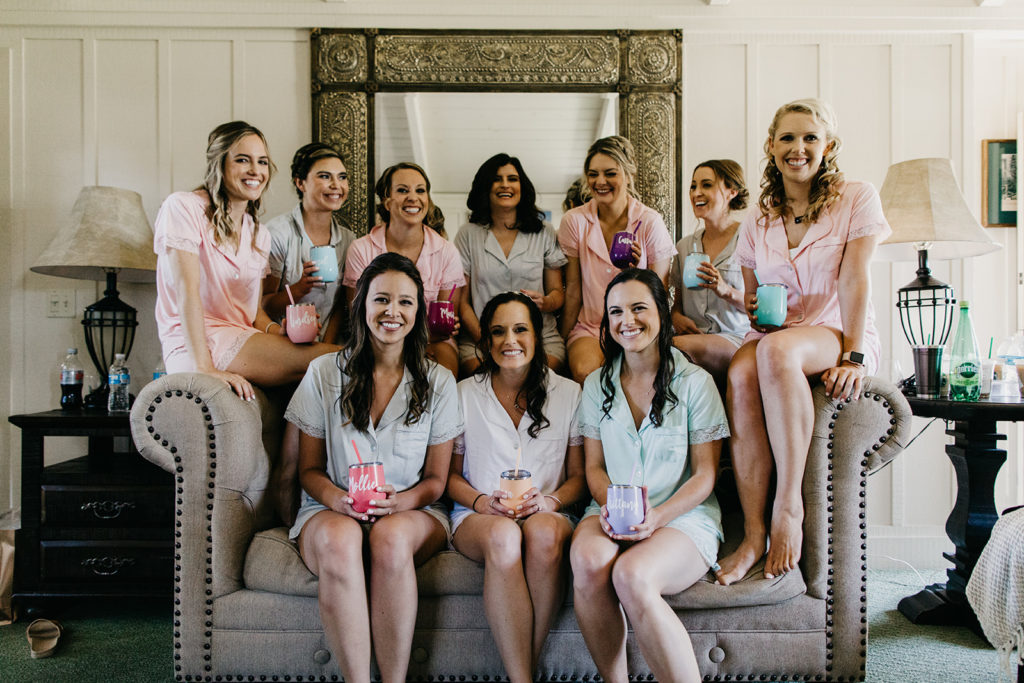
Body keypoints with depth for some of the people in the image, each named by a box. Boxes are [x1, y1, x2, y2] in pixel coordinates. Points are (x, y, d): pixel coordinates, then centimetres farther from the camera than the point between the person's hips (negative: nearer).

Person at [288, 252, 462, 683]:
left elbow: (436, 478, 7)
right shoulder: (324, 373, 5)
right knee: (340, 539, -36)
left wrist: (403, 501, -16)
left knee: (392, 535, -36)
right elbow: (309, 469, 7)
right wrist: (337, 498, -15)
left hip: (413, 514, 0)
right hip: (331, 511, 0)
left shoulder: (438, 382, 5)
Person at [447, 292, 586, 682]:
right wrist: (482, 502, -10)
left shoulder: (568, 393, 8)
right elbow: (450, 475, 10)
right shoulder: (464, 394, 8)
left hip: (548, 516, 0)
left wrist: (550, 501, -13)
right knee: (504, 536, -36)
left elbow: (580, 476, 8)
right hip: (479, 517, 0)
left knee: (544, 530, -36)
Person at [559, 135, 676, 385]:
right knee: (586, 371, -31)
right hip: (589, 327, 1)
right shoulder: (574, 221, 2)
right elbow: (573, 289, 5)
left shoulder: (650, 222, -1)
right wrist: (562, 340, 4)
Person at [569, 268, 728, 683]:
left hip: (684, 515, -3)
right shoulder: (597, 384, 13)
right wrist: (610, 505, -10)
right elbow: (594, 466, 12)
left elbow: (705, 475, 0)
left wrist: (657, 517, -17)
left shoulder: (695, 382, 2)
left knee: (631, 574, -35)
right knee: (588, 559, -32)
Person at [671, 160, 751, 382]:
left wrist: (727, 291, -18)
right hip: (693, 334, 5)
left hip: (736, 339, -4)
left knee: (683, 346, -37)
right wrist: (676, 316, 0)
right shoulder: (685, 245, 17)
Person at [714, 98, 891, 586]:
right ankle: (754, 534, -32)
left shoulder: (856, 199, 4)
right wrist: (751, 307, -5)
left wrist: (854, 356, -17)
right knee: (741, 376, -33)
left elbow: (853, 280, -7)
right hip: (775, 335, 3)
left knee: (776, 351, -39)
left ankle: (788, 504, -33)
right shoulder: (757, 222, 15)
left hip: (836, 333, -3)